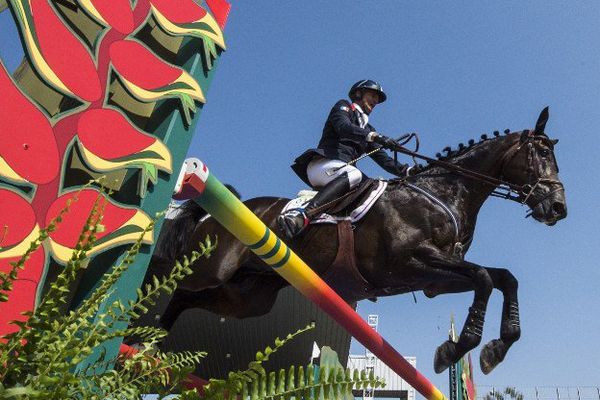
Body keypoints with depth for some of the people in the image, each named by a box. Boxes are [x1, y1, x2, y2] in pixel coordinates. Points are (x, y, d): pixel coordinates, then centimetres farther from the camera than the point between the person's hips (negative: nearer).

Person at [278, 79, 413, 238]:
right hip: (322, 163, -8)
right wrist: (376, 136, -26)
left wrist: (407, 171, 5)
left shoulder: (367, 129, 31)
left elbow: (382, 158, 22)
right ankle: (304, 214, -51)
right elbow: (344, 128, -12)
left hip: (343, 169, 8)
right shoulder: (344, 107, 12)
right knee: (354, 175, -37)